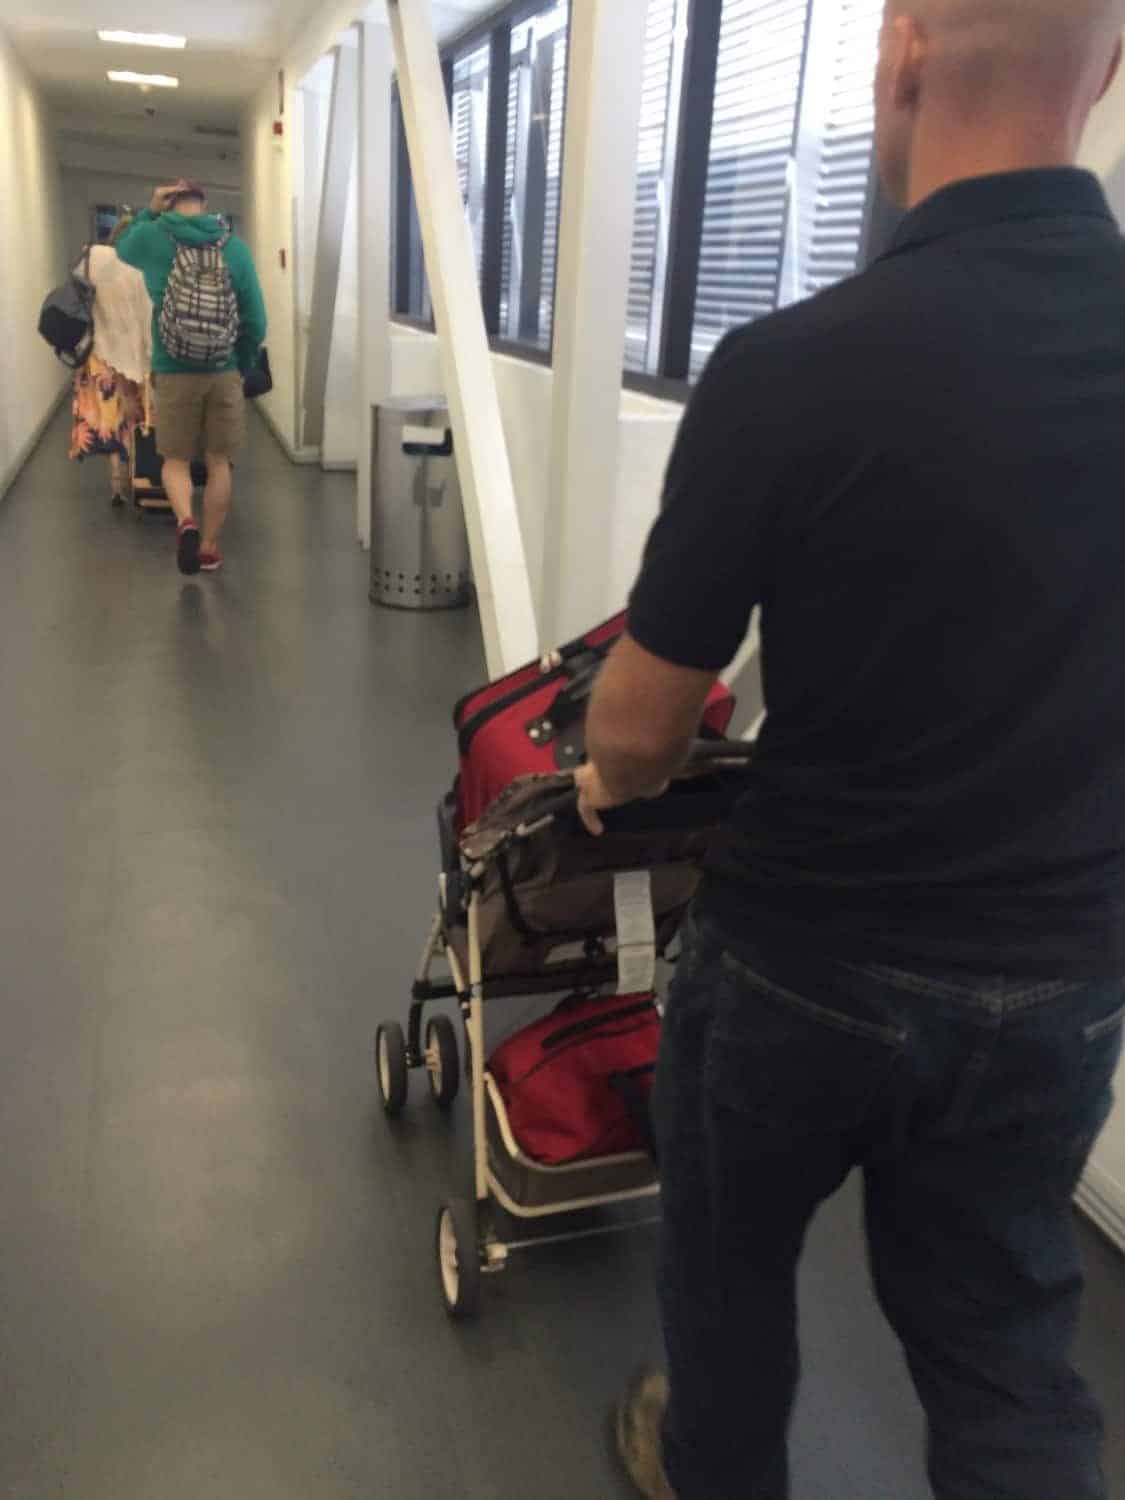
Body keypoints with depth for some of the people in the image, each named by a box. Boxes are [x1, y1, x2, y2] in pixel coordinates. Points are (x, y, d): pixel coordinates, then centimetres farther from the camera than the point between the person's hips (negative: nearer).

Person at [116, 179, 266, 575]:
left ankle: (186, 521, -17)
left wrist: (150, 211, 15)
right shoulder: (235, 247, 0)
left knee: (176, 461, 10)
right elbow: (256, 321, 2)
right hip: (223, 373, 1)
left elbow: (122, 248, 24)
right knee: (218, 463, 11)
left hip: (174, 374, -1)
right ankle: (210, 548, 17)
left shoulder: (153, 238, -2)